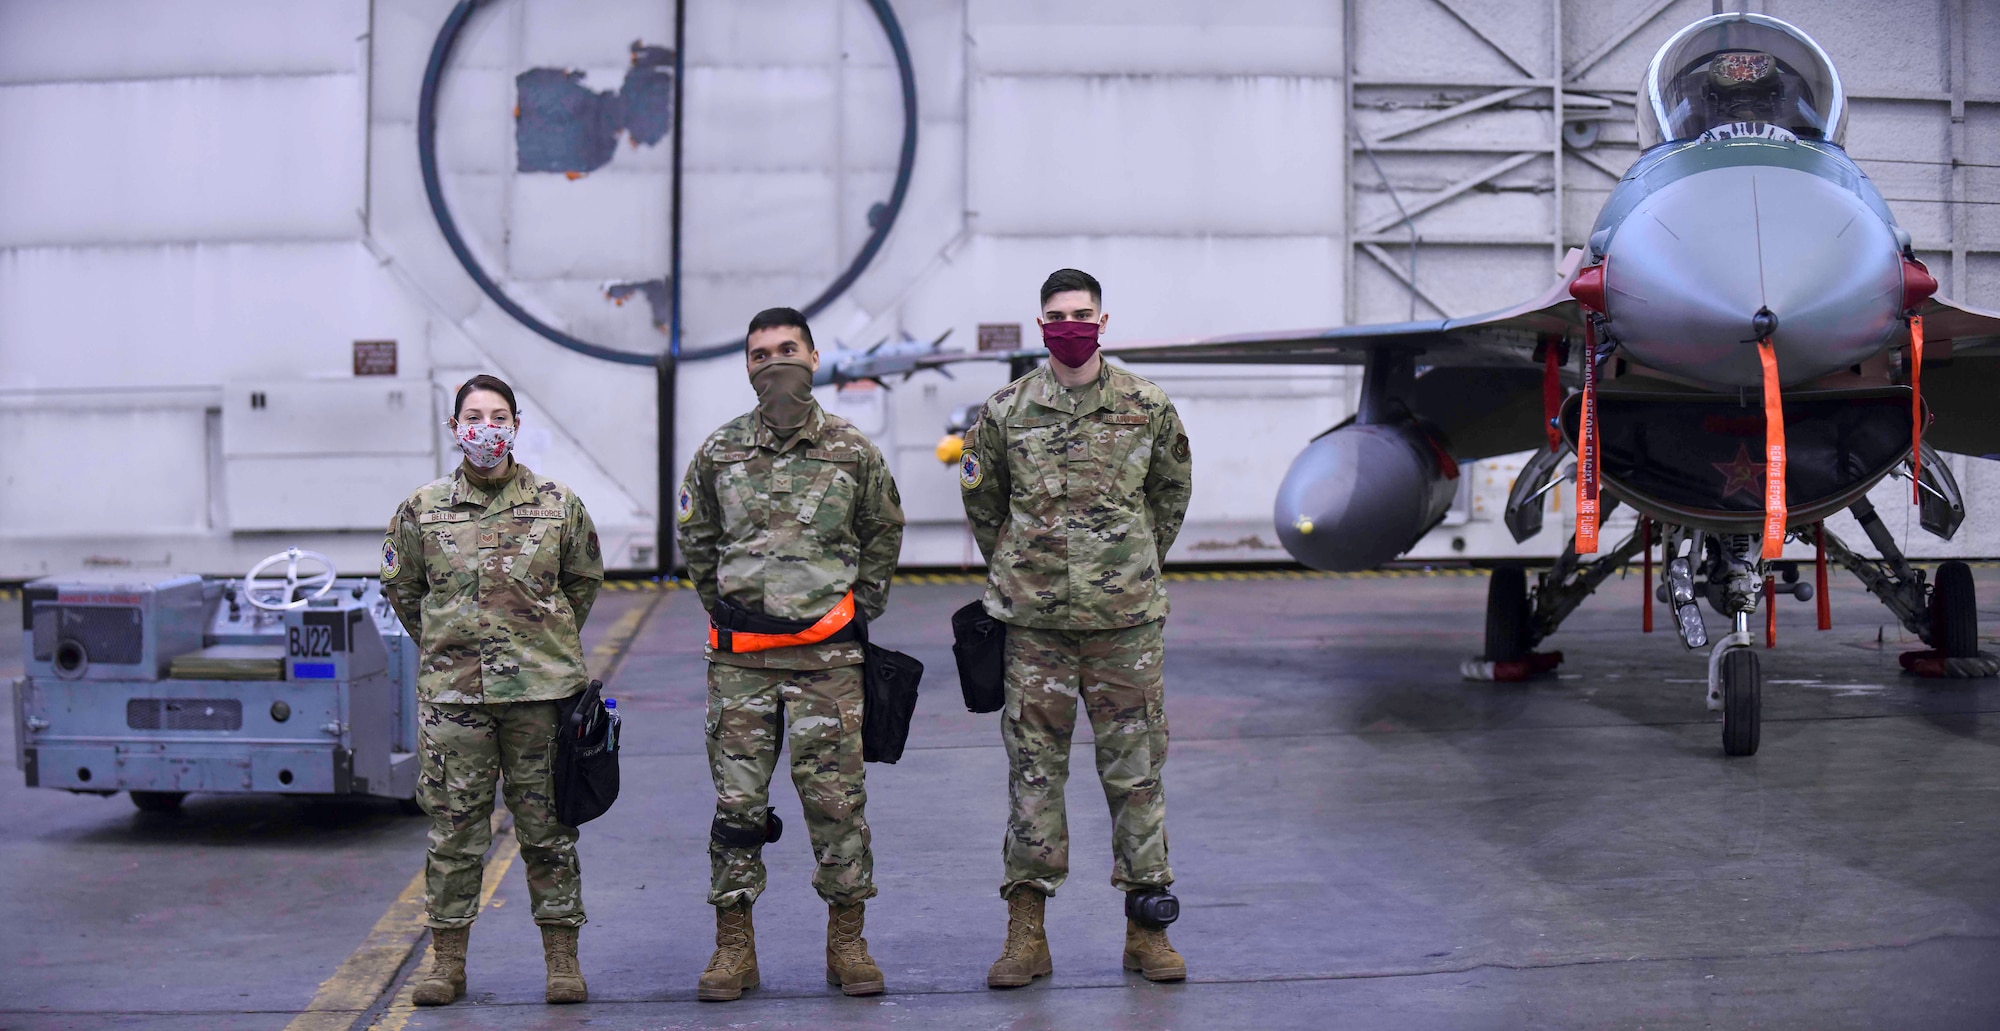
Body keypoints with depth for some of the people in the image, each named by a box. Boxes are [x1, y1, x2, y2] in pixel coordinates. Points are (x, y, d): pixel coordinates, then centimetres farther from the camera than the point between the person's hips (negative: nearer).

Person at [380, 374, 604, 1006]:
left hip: (542, 690, 0)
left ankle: (562, 959, 14)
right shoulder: (423, 510, 3)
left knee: (548, 826, 5)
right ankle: (447, 961, 16)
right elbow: (400, 586, 17)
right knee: (453, 827, 5)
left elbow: (584, 578, 17)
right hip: (452, 692, 0)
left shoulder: (558, 505, 3)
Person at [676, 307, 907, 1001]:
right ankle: (733, 946, 13)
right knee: (737, 801, 4)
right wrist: (721, 606, 14)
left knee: (836, 799, 1)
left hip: (826, 656, -1)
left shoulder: (853, 451, 3)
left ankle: (847, 942, 12)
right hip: (739, 660, 1)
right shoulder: (719, 452, 6)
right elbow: (696, 538, 20)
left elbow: (884, 533, 17)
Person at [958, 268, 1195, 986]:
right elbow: (980, 497, 16)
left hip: (1126, 617, 0)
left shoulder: (1147, 407, 3)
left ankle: (1146, 928, 14)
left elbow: (1171, 491, 18)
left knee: (1135, 769, 5)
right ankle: (1026, 932, 11)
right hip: (1033, 622, 0)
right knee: (1033, 768, 4)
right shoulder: (1006, 411, 2)